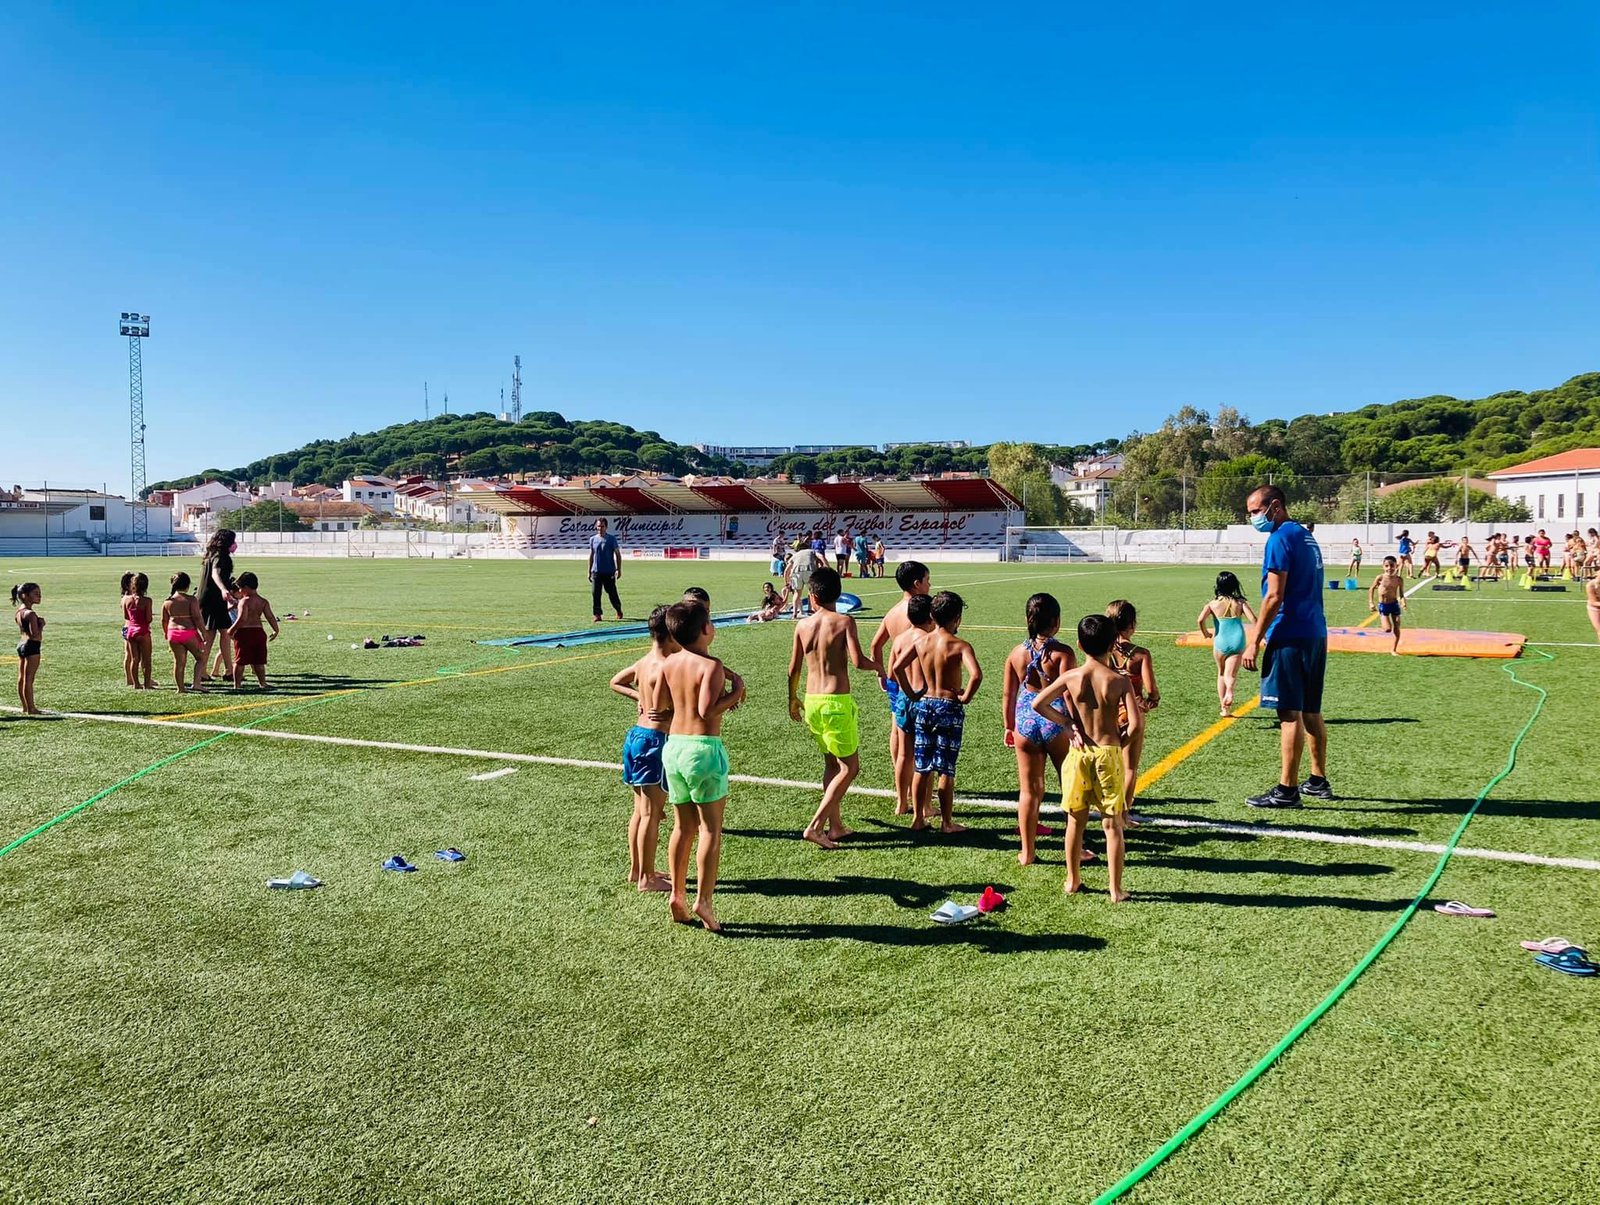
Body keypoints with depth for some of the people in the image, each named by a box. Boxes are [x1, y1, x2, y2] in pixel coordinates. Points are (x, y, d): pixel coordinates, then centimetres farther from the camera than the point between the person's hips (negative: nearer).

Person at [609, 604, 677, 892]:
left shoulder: (644, 662, 8)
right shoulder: (666, 666, -19)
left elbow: (616, 682, 23)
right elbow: (661, 710, -22)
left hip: (636, 735, 9)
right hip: (655, 739, -9)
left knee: (640, 810, 18)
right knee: (652, 814, -1)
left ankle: (636, 869, 28)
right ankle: (647, 878, 7)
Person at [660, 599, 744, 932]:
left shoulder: (669, 663, 6)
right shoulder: (711, 666, -13)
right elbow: (708, 710, -24)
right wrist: (736, 690, -10)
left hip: (673, 745, 7)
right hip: (704, 747, -6)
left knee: (683, 826, 16)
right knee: (711, 829, 2)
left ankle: (677, 894, 19)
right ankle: (703, 900, 0)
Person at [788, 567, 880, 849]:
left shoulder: (802, 625, 3)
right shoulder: (844, 621, -9)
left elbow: (794, 669, 9)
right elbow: (857, 661, -20)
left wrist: (793, 699, 24)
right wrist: (878, 667, 2)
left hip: (811, 701, 6)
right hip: (837, 702, -6)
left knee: (832, 763, 20)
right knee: (849, 768, 4)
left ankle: (835, 825, 25)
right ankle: (815, 826, -4)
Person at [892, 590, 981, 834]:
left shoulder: (921, 642, 0)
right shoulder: (960, 645, -13)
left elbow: (897, 667, -4)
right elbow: (976, 674, -28)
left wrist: (912, 693, 5)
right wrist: (966, 697, -12)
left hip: (924, 704, 4)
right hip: (950, 707, -4)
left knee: (922, 767, 12)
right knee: (946, 769, 4)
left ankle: (919, 818, 19)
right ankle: (947, 822, 13)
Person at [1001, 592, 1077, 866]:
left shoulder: (1017, 653, 1)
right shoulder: (1062, 653, -12)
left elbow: (1008, 694, 6)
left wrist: (1009, 726, 17)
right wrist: (1075, 726, -14)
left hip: (1025, 720, 3)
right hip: (1055, 720, -3)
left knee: (1029, 790, 12)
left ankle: (1027, 852, 17)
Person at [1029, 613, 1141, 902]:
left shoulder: (1071, 677, -6)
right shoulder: (1120, 680, -10)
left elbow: (1038, 704, -7)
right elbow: (1136, 726, -16)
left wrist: (1067, 723, 2)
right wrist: (1119, 743, 3)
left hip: (1079, 753, 2)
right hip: (1109, 755, -1)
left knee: (1075, 821, 14)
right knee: (1112, 824, 8)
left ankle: (1073, 881, 25)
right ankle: (1115, 888, 12)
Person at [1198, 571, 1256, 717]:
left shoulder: (1213, 604, -2)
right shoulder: (1240, 603, 1)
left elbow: (1200, 620, -15)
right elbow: (1254, 620, -8)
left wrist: (1205, 633, 4)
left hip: (1220, 643, 0)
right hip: (1238, 642, 0)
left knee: (1221, 673, 20)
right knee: (1230, 674, 0)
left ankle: (1224, 707, 21)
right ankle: (1229, 690, -35)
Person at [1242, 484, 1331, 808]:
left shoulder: (1280, 539, -13)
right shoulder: (1307, 536, 16)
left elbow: (1275, 597, -18)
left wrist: (1255, 641, -15)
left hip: (1290, 637, -10)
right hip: (1315, 634, 10)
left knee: (1290, 713, -5)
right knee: (1311, 711, 16)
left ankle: (1287, 790, -1)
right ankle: (1318, 781, 24)